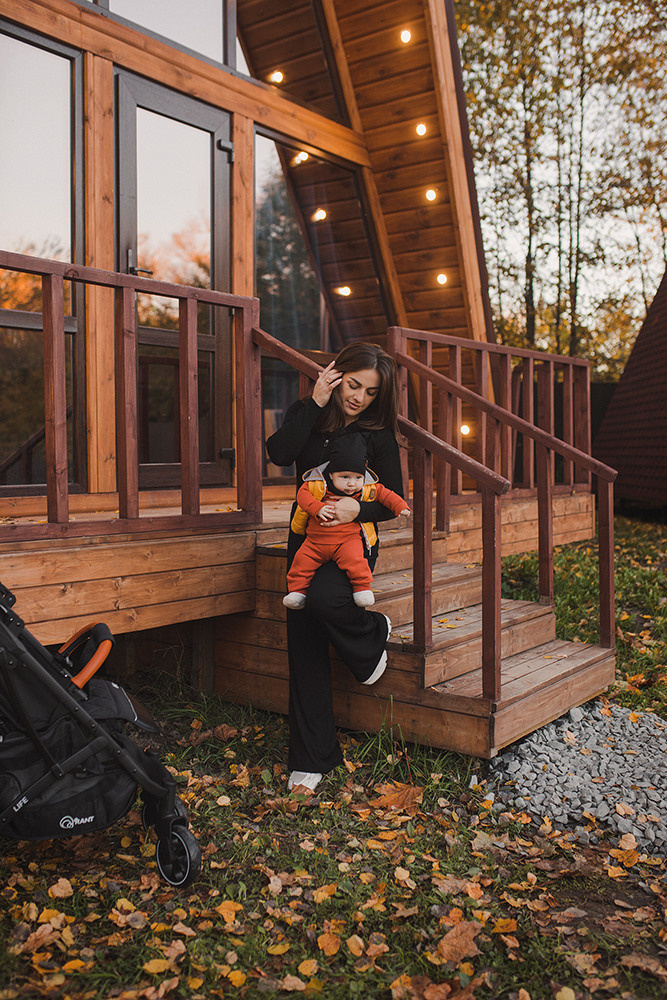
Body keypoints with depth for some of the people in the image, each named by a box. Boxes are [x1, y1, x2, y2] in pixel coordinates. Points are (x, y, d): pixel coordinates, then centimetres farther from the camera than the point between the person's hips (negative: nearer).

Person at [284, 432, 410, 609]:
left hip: (349, 539, -1)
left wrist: (400, 506, 1)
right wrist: (318, 508, -22)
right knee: (302, 560, -12)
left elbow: (384, 493, 10)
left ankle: (363, 587, -12)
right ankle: (297, 590, 5)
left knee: (353, 558, -28)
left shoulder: (367, 490, -1)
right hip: (316, 541, 1)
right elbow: (303, 494, -7)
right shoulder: (317, 485, -7)